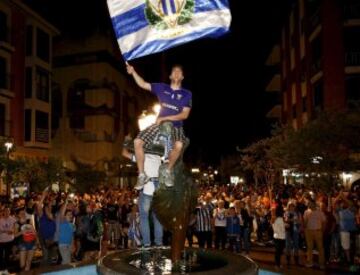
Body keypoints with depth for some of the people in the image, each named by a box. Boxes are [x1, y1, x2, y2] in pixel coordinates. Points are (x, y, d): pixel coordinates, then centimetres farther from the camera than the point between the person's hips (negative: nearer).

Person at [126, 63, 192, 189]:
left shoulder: (186, 94, 1)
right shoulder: (162, 88, 8)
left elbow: (184, 115, -8)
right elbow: (143, 84, 8)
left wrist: (165, 118, -15)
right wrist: (133, 72, -5)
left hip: (176, 127, -2)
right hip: (159, 124, 2)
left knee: (179, 145, -36)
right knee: (137, 141, -19)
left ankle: (168, 171, -10)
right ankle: (142, 174, -8)